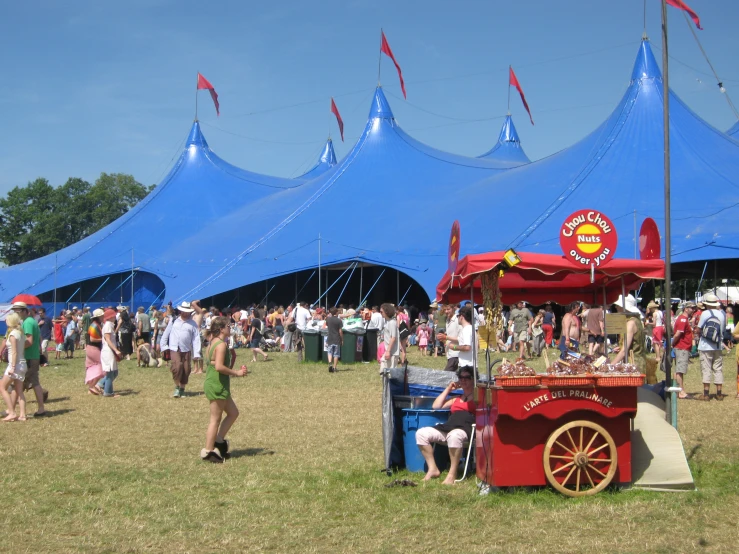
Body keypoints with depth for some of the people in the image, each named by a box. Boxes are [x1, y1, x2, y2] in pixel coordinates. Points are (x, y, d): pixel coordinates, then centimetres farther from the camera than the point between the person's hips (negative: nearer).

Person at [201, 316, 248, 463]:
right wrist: (236, 373, -18)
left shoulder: (213, 343, 11)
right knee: (216, 419, -1)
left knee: (233, 413, 18)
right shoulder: (221, 345, -18)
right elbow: (219, 366, -28)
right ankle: (208, 451, 4)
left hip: (212, 384, 10)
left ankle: (219, 441, 20)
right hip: (217, 386, -10)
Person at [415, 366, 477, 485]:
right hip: (447, 427, 7)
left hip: (466, 429, -7)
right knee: (421, 433, -13)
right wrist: (448, 389, 29)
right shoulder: (455, 399, 34)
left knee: (454, 435, -43)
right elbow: (436, 406, 31)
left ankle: (452, 474, -35)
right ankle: (433, 469, -13)